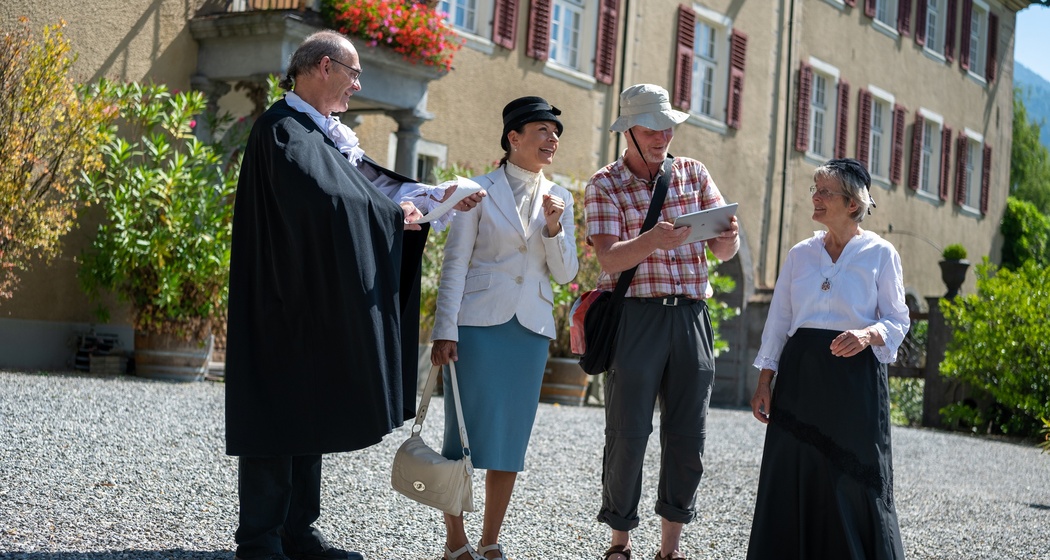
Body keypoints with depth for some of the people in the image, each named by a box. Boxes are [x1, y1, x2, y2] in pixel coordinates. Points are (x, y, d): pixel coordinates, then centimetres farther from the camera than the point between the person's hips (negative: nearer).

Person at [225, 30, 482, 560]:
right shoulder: (282, 129, -14)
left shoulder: (326, 134, 15)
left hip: (317, 307, 10)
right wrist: (392, 215, -14)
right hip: (284, 305, -9)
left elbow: (365, 183, 18)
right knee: (278, 416, -5)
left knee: (310, 416, 11)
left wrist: (435, 195, 8)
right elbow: (322, 198, -26)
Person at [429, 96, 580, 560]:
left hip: (531, 328, 4)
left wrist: (553, 227, -8)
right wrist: (445, 330, -10)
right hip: (479, 322, -4)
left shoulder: (559, 199, 12)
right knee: (466, 432, -4)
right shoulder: (480, 190, 1)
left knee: (512, 438, 5)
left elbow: (565, 274, 9)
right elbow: (454, 264, -2)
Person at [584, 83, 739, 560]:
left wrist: (728, 240, -16)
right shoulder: (605, 185, 1)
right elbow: (610, 258, -13)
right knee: (628, 433, -1)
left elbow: (723, 250, 8)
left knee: (688, 435, 4)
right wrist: (653, 239, -32)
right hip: (635, 317, -3)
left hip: (690, 318, 4)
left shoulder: (693, 173, 12)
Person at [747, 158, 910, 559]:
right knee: (793, 477, 3)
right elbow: (778, 321, 12)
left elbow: (897, 321, 1)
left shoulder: (880, 254, -1)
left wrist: (868, 335, -21)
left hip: (856, 376, -3)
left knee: (855, 478, -3)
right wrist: (764, 384, 7)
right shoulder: (801, 254, 10)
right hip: (801, 375, 4)